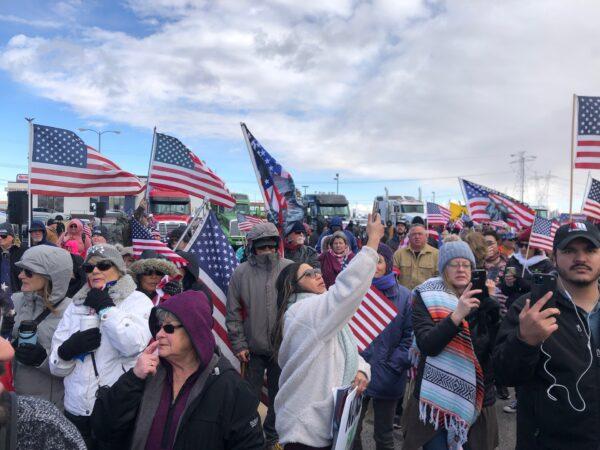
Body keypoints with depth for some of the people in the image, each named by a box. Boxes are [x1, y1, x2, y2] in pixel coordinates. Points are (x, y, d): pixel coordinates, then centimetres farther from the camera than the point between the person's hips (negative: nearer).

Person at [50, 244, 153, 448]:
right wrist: (68, 349, -12)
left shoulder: (137, 300, -3)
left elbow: (133, 345, -22)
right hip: (76, 410, 4)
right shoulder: (76, 306, 10)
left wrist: (105, 307, -15)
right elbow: (56, 366, 9)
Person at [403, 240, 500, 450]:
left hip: (478, 397, 3)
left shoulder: (484, 299, 4)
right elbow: (427, 345, -18)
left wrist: (490, 306, -16)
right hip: (436, 397, -3)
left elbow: (497, 347, -4)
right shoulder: (427, 297, -5)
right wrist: (457, 314, -28)